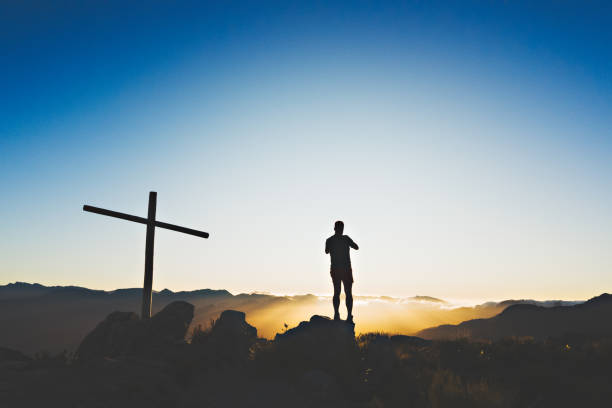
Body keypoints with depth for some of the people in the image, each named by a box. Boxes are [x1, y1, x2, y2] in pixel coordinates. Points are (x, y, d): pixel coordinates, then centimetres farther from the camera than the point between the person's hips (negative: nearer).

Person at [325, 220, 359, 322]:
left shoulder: (329, 240, 2)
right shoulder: (345, 238, -10)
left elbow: (326, 251, 20)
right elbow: (356, 247, 1)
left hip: (335, 270, 3)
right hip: (346, 270, -3)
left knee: (336, 293, 11)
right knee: (348, 293, 2)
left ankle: (336, 315, 5)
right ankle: (349, 315, -4)